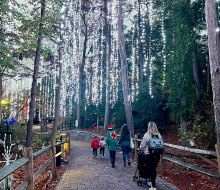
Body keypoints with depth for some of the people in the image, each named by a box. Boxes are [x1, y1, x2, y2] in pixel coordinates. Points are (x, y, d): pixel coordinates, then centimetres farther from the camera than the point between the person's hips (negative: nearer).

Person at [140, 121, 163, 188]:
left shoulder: (146, 135, -12)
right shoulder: (159, 135, -3)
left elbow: (142, 146, -5)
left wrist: (144, 150, 16)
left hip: (149, 155, -4)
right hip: (157, 155, 4)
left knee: (151, 169, 4)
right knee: (154, 168, 18)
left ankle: (153, 185, 6)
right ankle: (153, 182, 34)